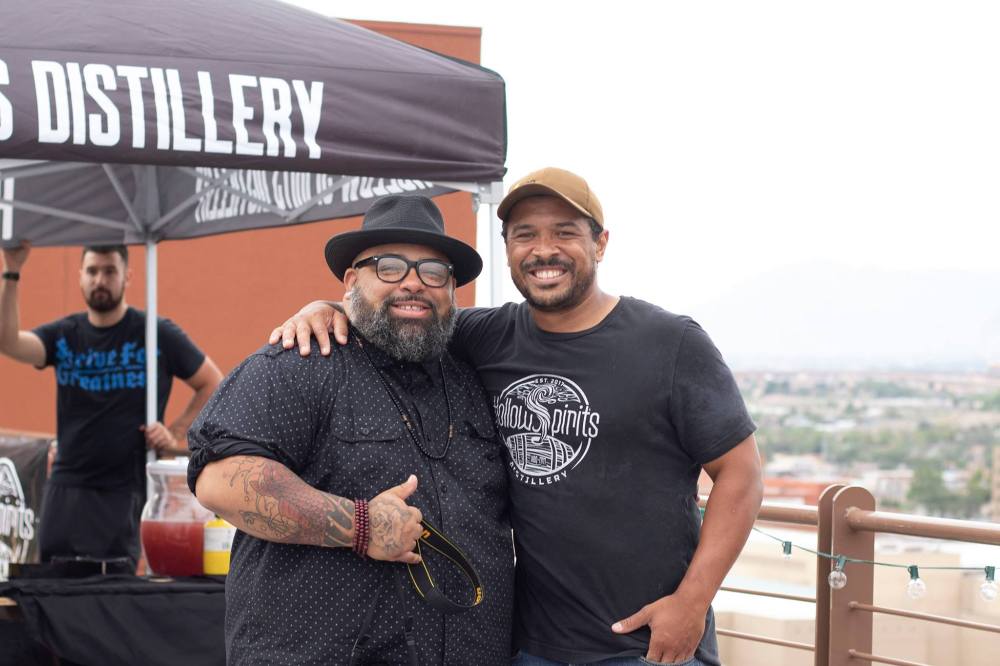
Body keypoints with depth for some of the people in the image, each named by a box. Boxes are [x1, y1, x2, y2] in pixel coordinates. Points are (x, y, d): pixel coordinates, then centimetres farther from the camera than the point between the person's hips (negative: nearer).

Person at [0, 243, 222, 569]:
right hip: (65, 486, 3)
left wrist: (177, 434, -3)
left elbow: (213, 384, 7)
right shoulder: (63, 335, 6)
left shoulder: (158, 335, -1)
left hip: (123, 491, -3)